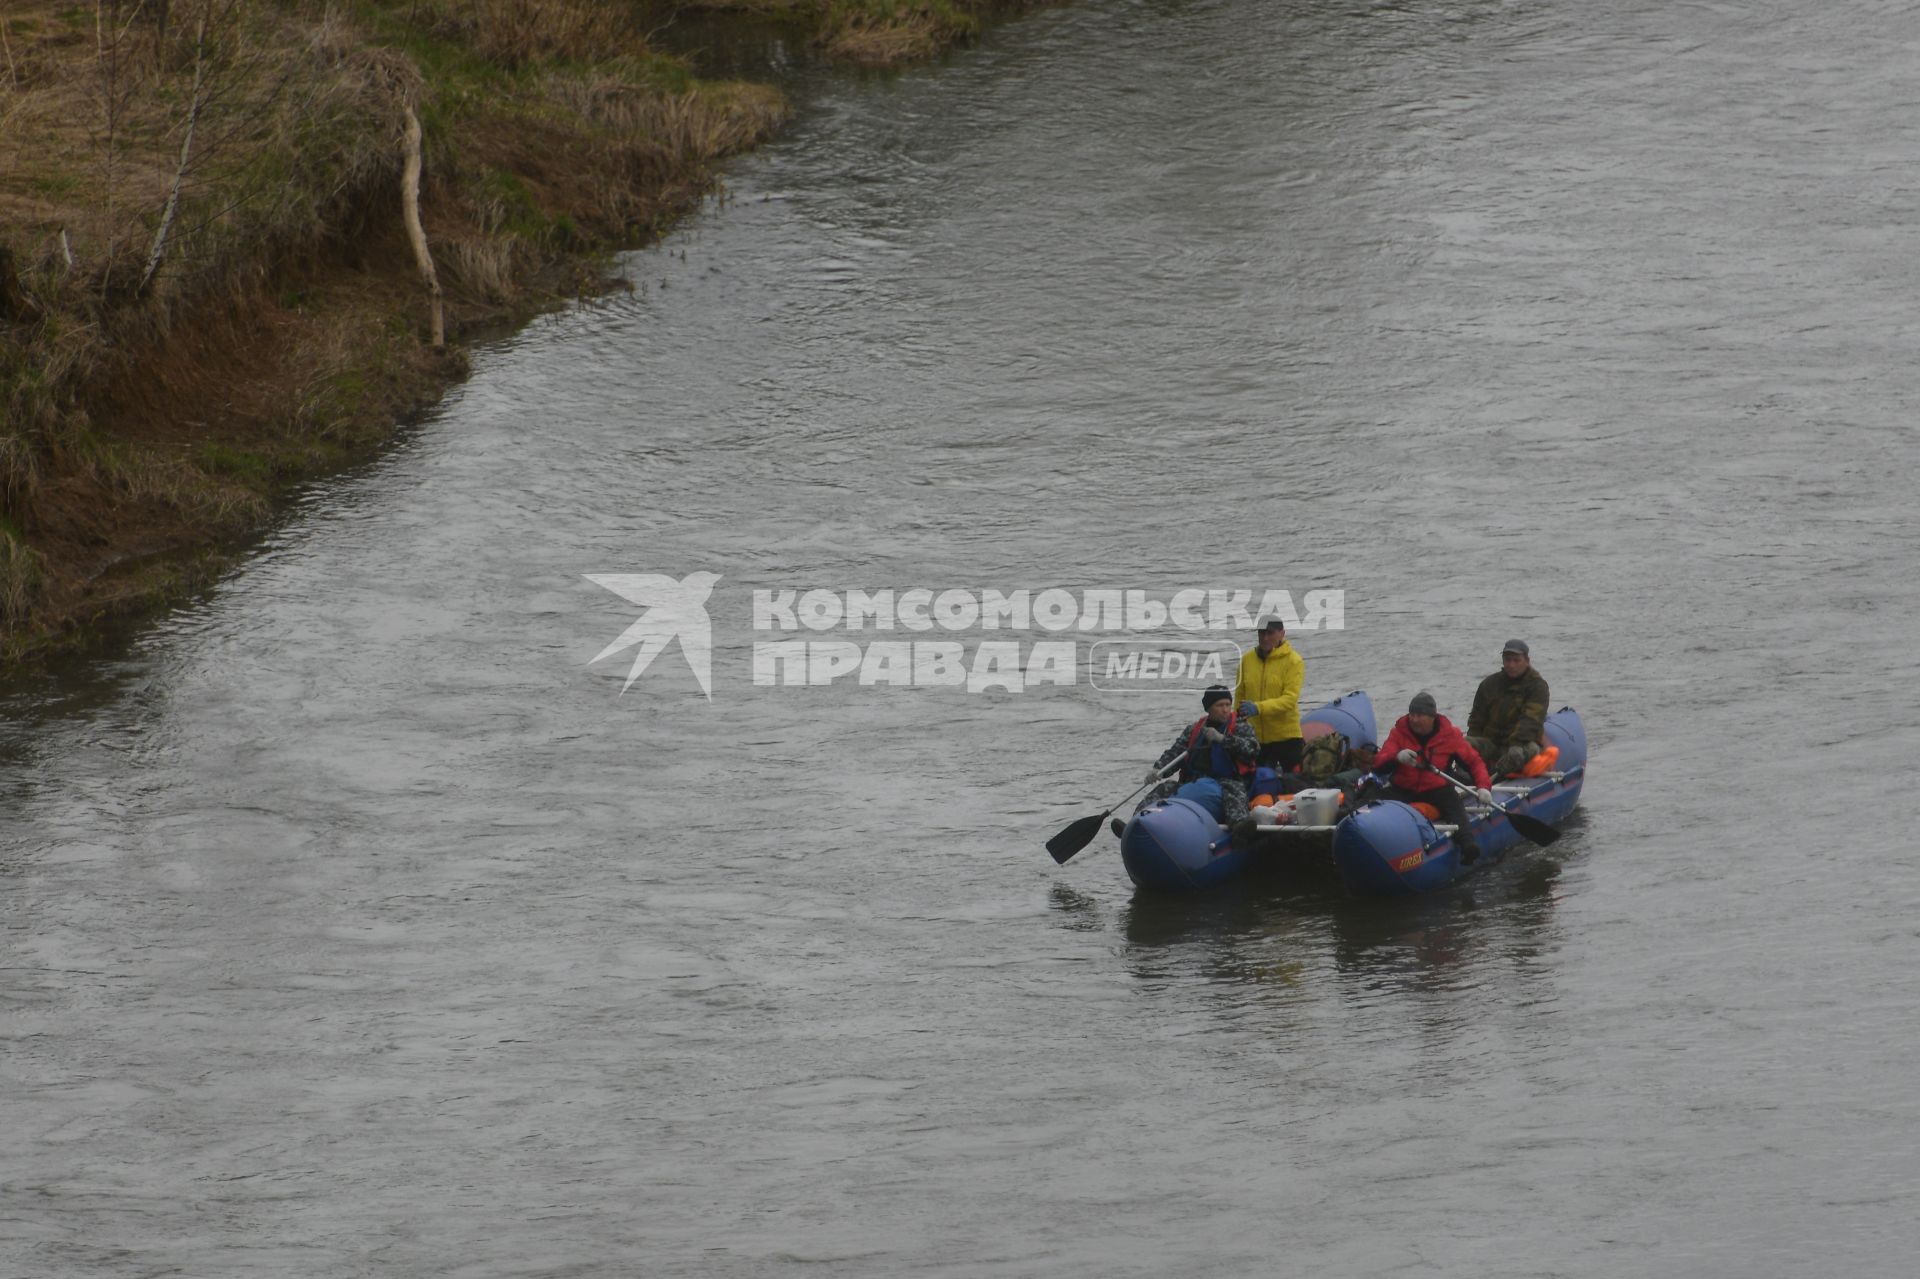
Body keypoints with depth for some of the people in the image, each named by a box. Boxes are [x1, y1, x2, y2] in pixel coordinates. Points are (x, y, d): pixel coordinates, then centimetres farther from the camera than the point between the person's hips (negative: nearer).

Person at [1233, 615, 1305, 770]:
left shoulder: (1293, 661, -8)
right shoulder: (1247, 659, 5)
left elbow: (1289, 699, -18)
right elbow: (1240, 696, 11)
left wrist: (1259, 708, -30)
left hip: (1286, 737, -4)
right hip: (1255, 738, 4)